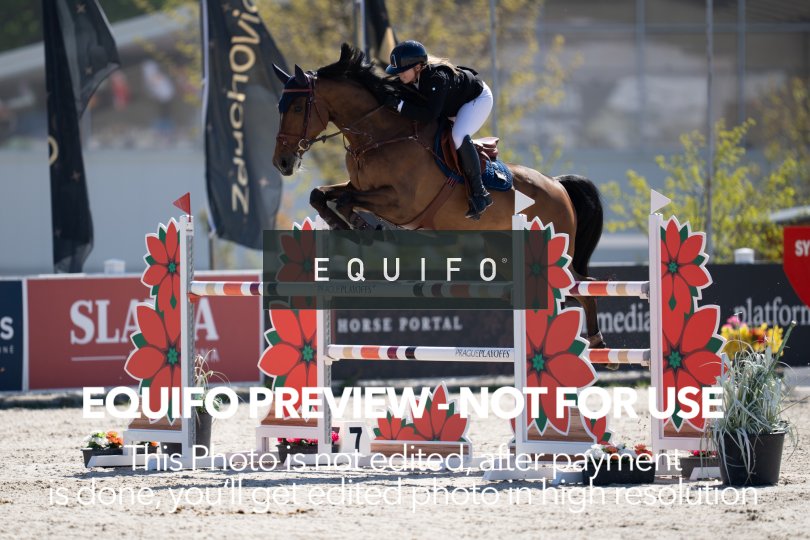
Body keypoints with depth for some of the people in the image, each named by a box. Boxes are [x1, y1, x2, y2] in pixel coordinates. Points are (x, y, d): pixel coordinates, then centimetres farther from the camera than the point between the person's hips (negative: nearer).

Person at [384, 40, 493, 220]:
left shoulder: (436, 78, -41)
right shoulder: (412, 78, -17)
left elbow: (431, 114, -45)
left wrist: (400, 105, -46)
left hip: (478, 98, -9)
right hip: (454, 102, 9)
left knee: (459, 137, -31)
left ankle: (479, 193, -25)